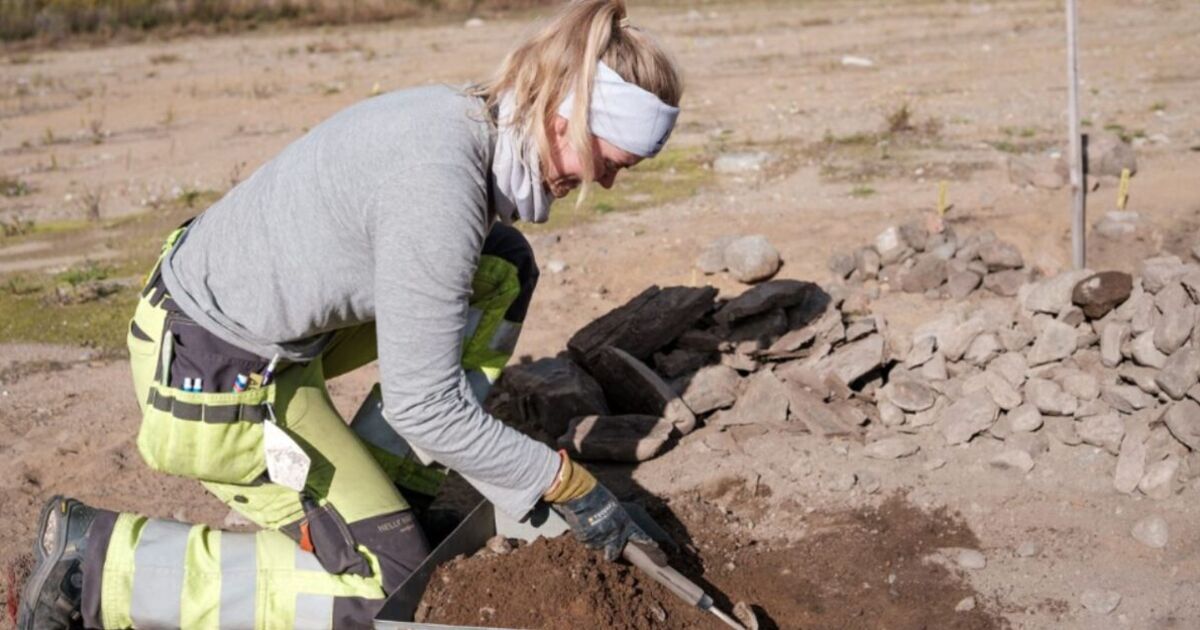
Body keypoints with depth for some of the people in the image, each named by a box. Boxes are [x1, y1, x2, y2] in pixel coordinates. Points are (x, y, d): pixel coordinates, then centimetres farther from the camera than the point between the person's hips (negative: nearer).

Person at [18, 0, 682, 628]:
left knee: (504, 266, 6)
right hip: (214, 376, -9)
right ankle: (96, 557, 2)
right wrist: (568, 485, -13)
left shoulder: (464, 116, -3)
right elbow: (427, 409, -24)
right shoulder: (437, 188, -30)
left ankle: (381, 472, 14)